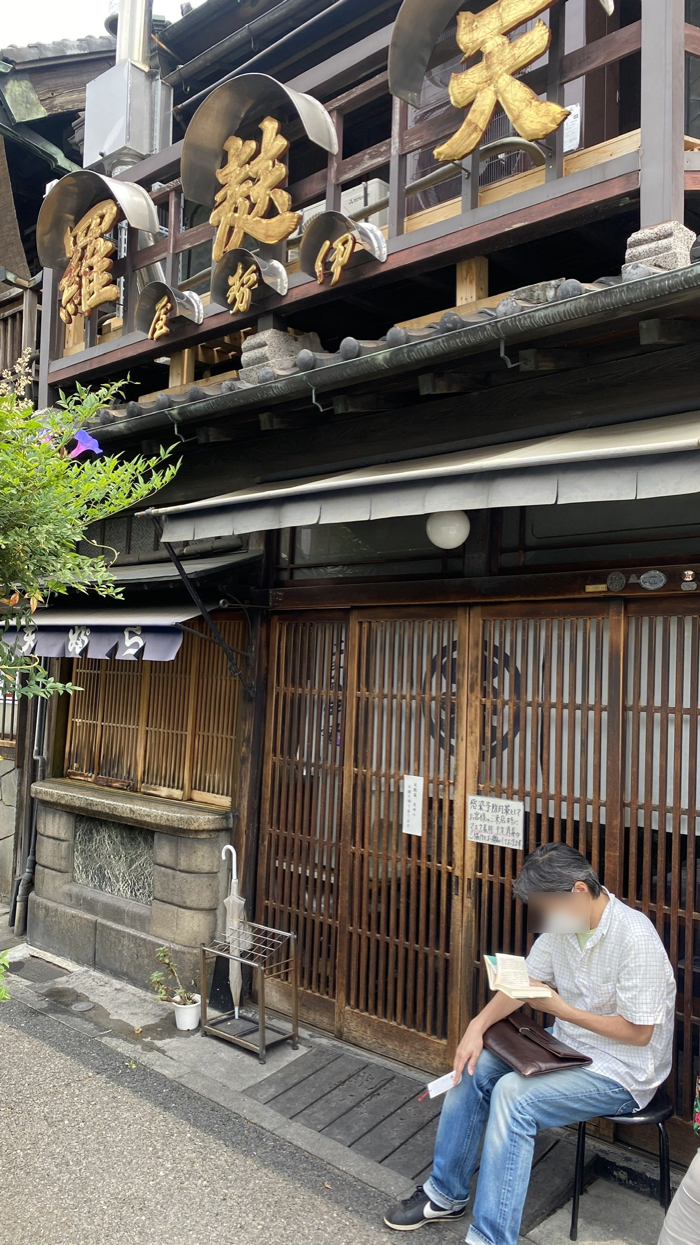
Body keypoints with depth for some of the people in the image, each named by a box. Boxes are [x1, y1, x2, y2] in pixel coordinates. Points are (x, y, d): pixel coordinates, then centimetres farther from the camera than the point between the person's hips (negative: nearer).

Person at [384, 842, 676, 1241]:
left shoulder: (635, 938, -26)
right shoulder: (563, 924, -2)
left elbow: (639, 1032, -22)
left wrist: (563, 1010, -19)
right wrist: (478, 1026, -12)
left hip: (622, 1072, -8)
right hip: (566, 1047, 8)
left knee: (512, 1094, -26)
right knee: (473, 1066, -4)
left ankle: (490, 1237, -15)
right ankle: (446, 1193, 12)